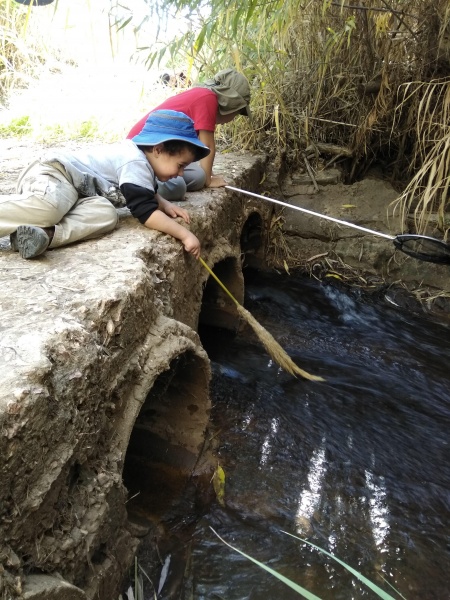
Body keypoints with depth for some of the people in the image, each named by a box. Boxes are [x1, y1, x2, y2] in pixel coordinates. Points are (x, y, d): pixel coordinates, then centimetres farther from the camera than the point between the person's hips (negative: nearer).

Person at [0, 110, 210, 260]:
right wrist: (185, 234, -18)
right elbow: (146, 212, -20)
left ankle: (45, 235, -37)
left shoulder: (136, 153, 17)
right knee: (47, 209, -42)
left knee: (105, 214, -20)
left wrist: (165, 204, 13)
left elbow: (147, 194, 34)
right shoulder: (136, 163, -14)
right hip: (53, 174, -9)